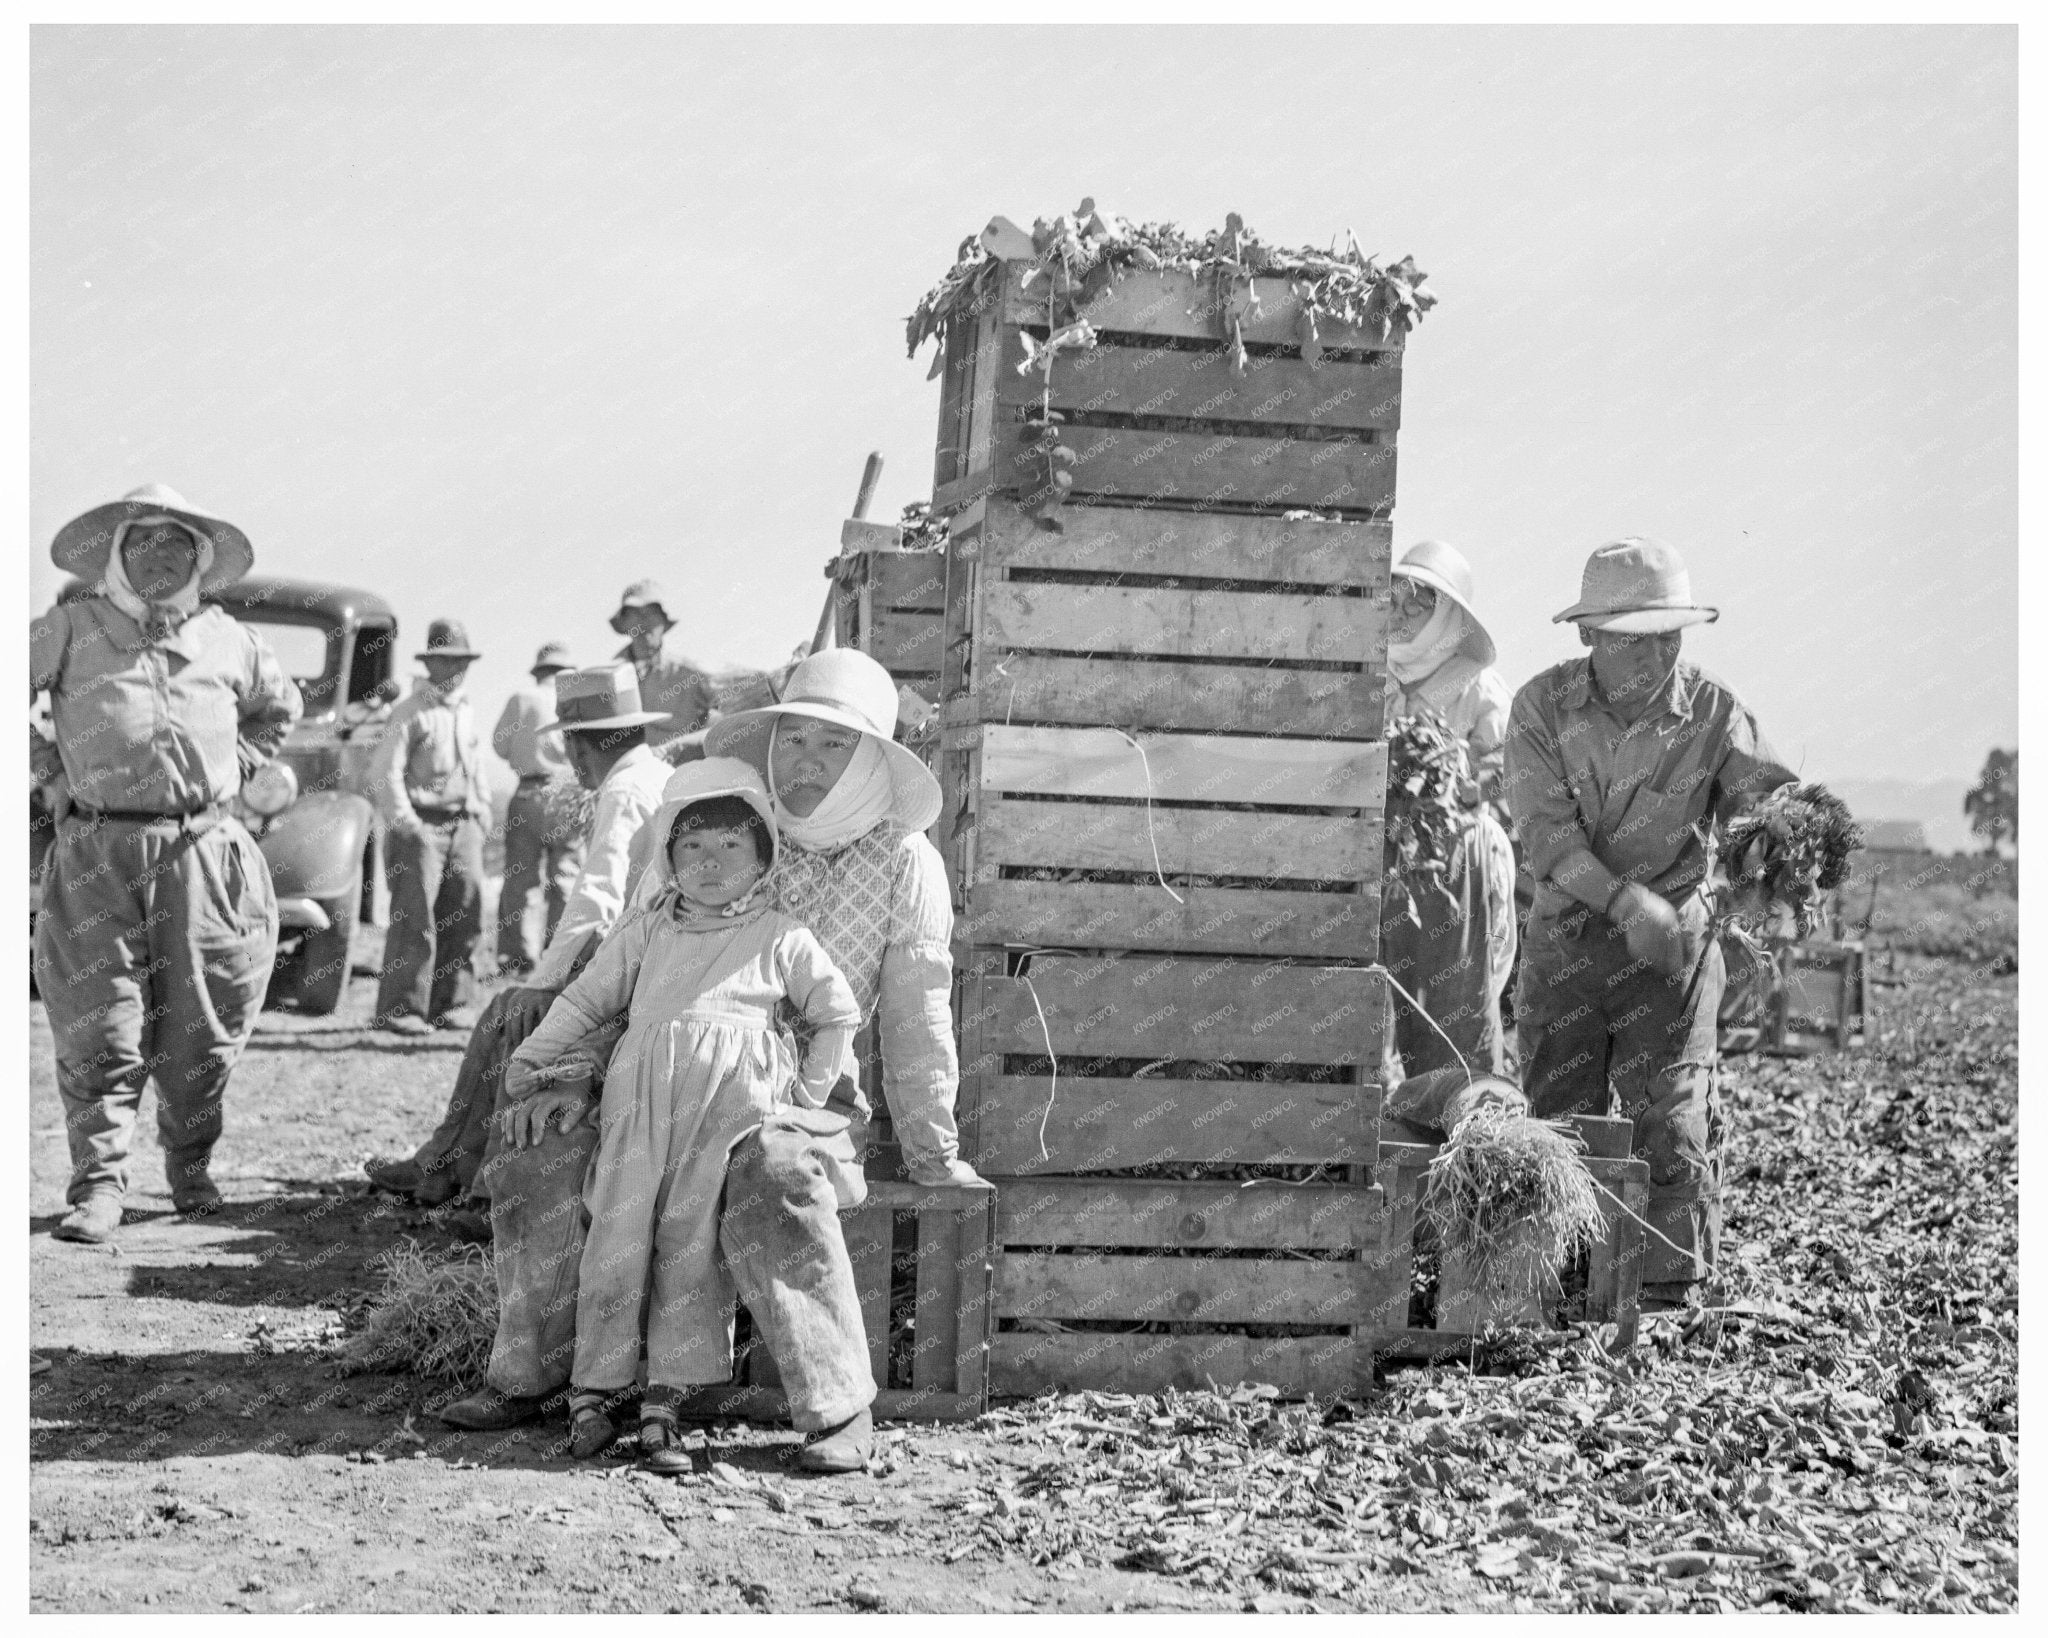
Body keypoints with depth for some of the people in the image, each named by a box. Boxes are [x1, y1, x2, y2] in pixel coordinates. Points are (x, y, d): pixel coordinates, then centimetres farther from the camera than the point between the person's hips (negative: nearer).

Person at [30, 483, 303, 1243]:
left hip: (205, 852, 3)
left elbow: (280, 706, 30)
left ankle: (190, 1167, 22)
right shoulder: (69, 628, 3)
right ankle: (98, 1184, -1)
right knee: (99, 1025, -6)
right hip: (97, 852, -3)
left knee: (202, 1025, 5)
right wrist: (48, 769, 3)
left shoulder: (226, 639, 12)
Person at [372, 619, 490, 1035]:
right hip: (420, 825, -6)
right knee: (414, 919, -9)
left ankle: (447, 1005, 12)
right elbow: (388, 771, -7)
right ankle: (399, 1009, -5)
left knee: (465, 916, 4)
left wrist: (482, 814, 17)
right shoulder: (410, 711, -2)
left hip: (463, 826, 6)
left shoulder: (467, 712, 18)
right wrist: (405, 824, -13)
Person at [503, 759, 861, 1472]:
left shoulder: (780, 940, 12)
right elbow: (584, 1001, 21)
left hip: (732, 1099, -1)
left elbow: (838, 1015, 18)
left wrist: (807, 1093, 11)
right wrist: (532, 1070, 15)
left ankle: (664, 1401, -1)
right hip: (641, 1092, 2)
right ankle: (591, 1392, 3)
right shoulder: (645, 931, 18)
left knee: (693, 1245, -5)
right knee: (619, 1233, -4)